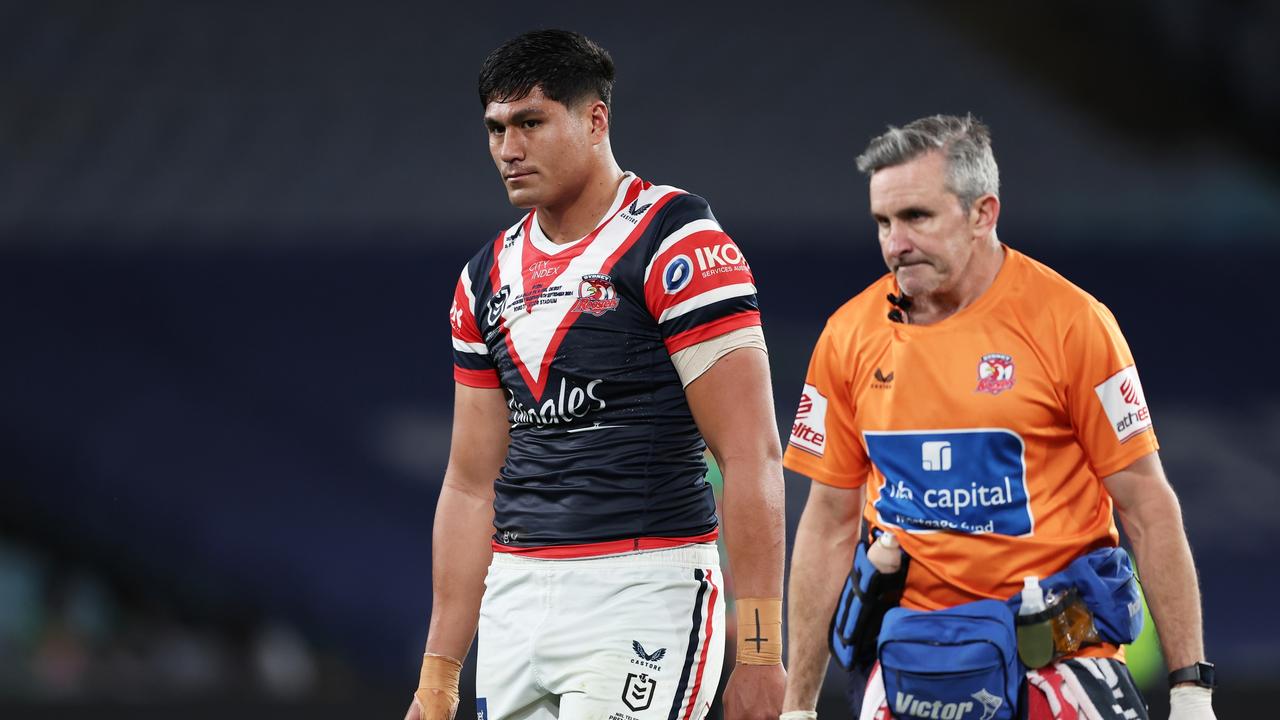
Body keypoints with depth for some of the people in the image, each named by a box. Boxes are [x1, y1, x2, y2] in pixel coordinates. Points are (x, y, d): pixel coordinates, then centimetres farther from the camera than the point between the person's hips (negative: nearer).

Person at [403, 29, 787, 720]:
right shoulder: (488, 276, 15)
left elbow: (751, 456, -12)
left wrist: (760, 653, -18)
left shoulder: (674, 245, -8)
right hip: (518, 602, 7)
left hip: (642, 592, -7)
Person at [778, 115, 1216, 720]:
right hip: (909, 655, 3)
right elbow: (830, 523, 12)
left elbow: (1148, 509, -3)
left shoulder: (1070, 323, -6)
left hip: (1057, 655, -3)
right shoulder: (850, 336, 5)